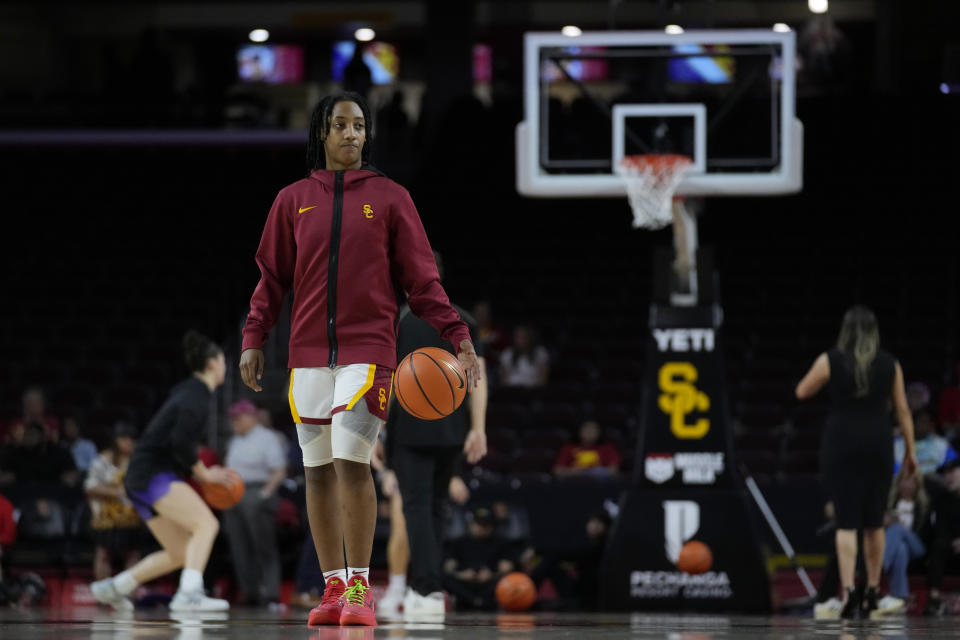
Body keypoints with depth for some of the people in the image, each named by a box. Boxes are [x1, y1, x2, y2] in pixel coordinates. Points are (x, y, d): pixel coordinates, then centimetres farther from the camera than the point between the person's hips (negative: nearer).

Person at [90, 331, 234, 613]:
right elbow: (180, 441, -24)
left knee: (180, 554, 12)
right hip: (153, 474, -10)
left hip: (144, 477, 10)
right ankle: (189, 594, -39)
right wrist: (203, 473, -12)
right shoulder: (197, 397, -13)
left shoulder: (187, 391, 19)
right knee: (206, 523, -24)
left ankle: (111, 588, 20)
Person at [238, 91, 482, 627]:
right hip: (308, 351, 3)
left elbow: (421, 277, 3)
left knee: (352, 460, -14)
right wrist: (254, 338, 3)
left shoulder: (390, 197, 4)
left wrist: (458, 336, -6)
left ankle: (360, 587, -8)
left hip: (368, 349, -3)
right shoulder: (294, 200, 10)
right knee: (319, 468, 3)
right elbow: (273, 277, 13)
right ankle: (333, 587, 10)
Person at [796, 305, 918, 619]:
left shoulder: (830, 361, -4)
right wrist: (910, 451, 10)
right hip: (878, 446, 2)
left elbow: (802, 392, 7)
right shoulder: (890, 365, 3)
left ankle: (848, 589, -18)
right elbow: (903, 411, 4)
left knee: (846, 523, -3)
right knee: (874, 523, 15)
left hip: (841, 445, -2)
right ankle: (873, 591, 22)